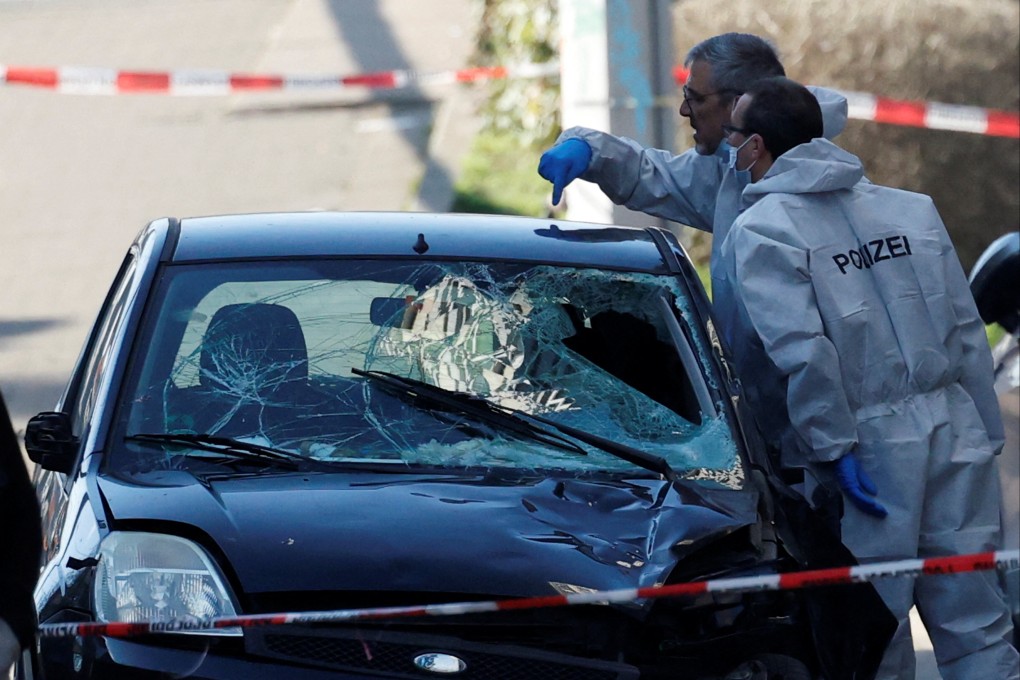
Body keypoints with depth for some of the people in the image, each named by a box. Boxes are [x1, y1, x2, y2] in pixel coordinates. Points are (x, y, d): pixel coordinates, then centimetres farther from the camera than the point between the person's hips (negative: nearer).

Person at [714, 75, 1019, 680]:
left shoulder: (758, 232, -4)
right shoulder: (914, 208, 15)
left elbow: (800, 350, -17)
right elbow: (967, 333, 13)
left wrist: (835, 450, -13)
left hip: (869, 447, -5)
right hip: (954, 427, 5)